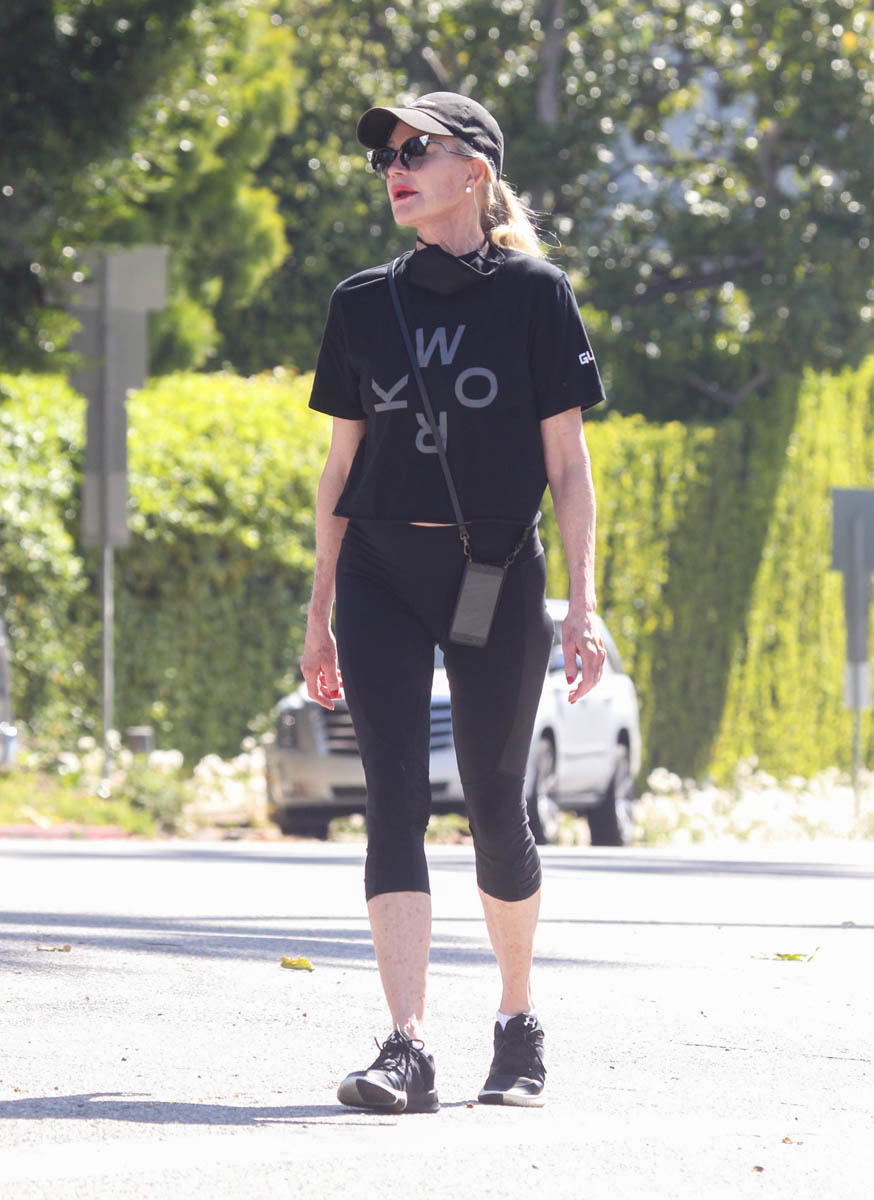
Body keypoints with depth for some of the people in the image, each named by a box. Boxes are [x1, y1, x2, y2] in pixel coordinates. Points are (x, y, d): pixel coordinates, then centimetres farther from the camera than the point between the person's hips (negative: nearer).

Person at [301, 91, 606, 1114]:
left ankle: (517, 1022, 25)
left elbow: (565, 462, 1)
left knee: (495, 808, 4)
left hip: (497, 571, -2)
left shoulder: (534, 295, 2)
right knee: (394, 799, -10)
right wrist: (319, 615, 11)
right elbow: (342, 464, 13)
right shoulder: (364, 302, 10)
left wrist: (584, 604, -6)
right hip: (380, 571, 2)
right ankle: (407, 1050, -18)